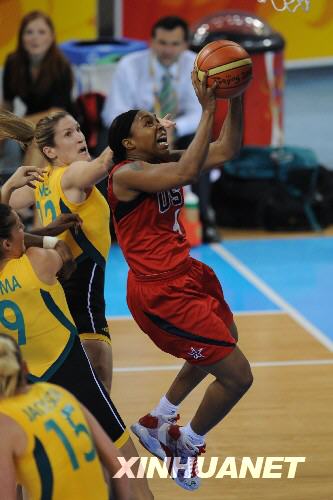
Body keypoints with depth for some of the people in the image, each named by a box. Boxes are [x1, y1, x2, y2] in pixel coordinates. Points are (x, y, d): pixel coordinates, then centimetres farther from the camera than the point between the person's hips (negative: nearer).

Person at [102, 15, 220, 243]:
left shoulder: (195, 65, -12)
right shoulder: (129, 66, -16)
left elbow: (199, 114, -14)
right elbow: (114, 114, -16)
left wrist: (173, 128, -36)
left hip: (179, 134, 1)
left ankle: (203, 217, -22)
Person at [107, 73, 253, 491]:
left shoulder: (164, 164, 7)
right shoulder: (127, 173, -18)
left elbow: (226, 150, 6)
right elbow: (185, 173, -36)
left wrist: (235, 98, -7)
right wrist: (207, 109, -34)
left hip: (187, 275, 10)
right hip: (161, 293, -10)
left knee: (224, 340, 34)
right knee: (237, 376, -8)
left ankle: (158, 422, 43)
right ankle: (187, 445, 17)